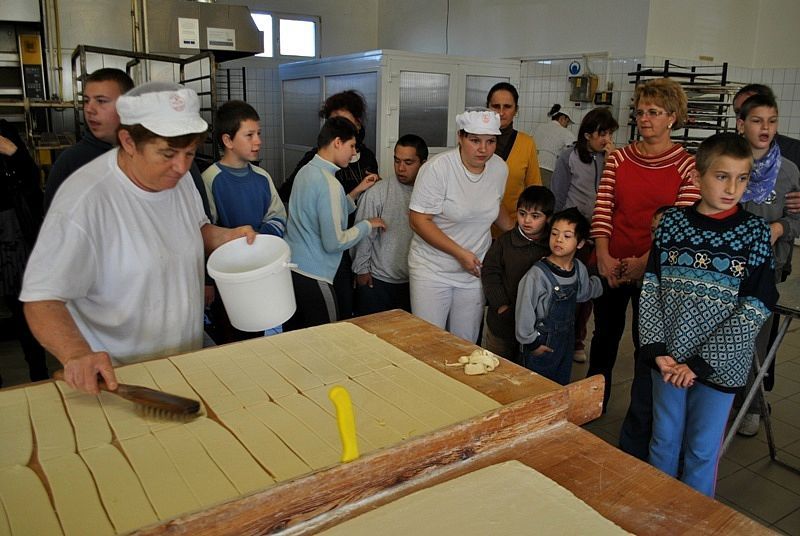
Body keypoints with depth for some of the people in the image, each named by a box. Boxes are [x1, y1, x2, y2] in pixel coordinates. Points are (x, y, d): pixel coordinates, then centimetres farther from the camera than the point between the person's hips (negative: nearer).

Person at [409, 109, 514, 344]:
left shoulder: (500, 168, 1)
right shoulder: (437, 168, -16)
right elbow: (419, 220, -18)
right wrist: (461, 253, -19)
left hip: (475, 269, 5)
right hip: (433, 269, -4)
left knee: (466, 343, 12)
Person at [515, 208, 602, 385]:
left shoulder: (579, 269, -2)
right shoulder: (538, 274, -23)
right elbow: (525, 309, -17)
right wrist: (531, 342, -11)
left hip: (567, 340, 6)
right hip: (542, 344, -6)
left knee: (561, 387, 19)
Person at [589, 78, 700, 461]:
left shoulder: (687, 166, -5)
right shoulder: (618, 159, 4)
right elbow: (602, 210, -2)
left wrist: (645, 262, -19)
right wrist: (603, 255, -14)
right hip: (611, 266, 3)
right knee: (605, 335, 18)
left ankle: (635, 441, 20)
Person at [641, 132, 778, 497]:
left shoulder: (755, 232, -7)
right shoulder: (672, 223, -2)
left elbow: (756, 308, -10)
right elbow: (651, 288, -2)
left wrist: (700, 363, -15)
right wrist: (656, 350, -11)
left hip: (720, 365, -1)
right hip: (667, 357, 2)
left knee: (702, 449, 12)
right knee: (663, 439, 16)